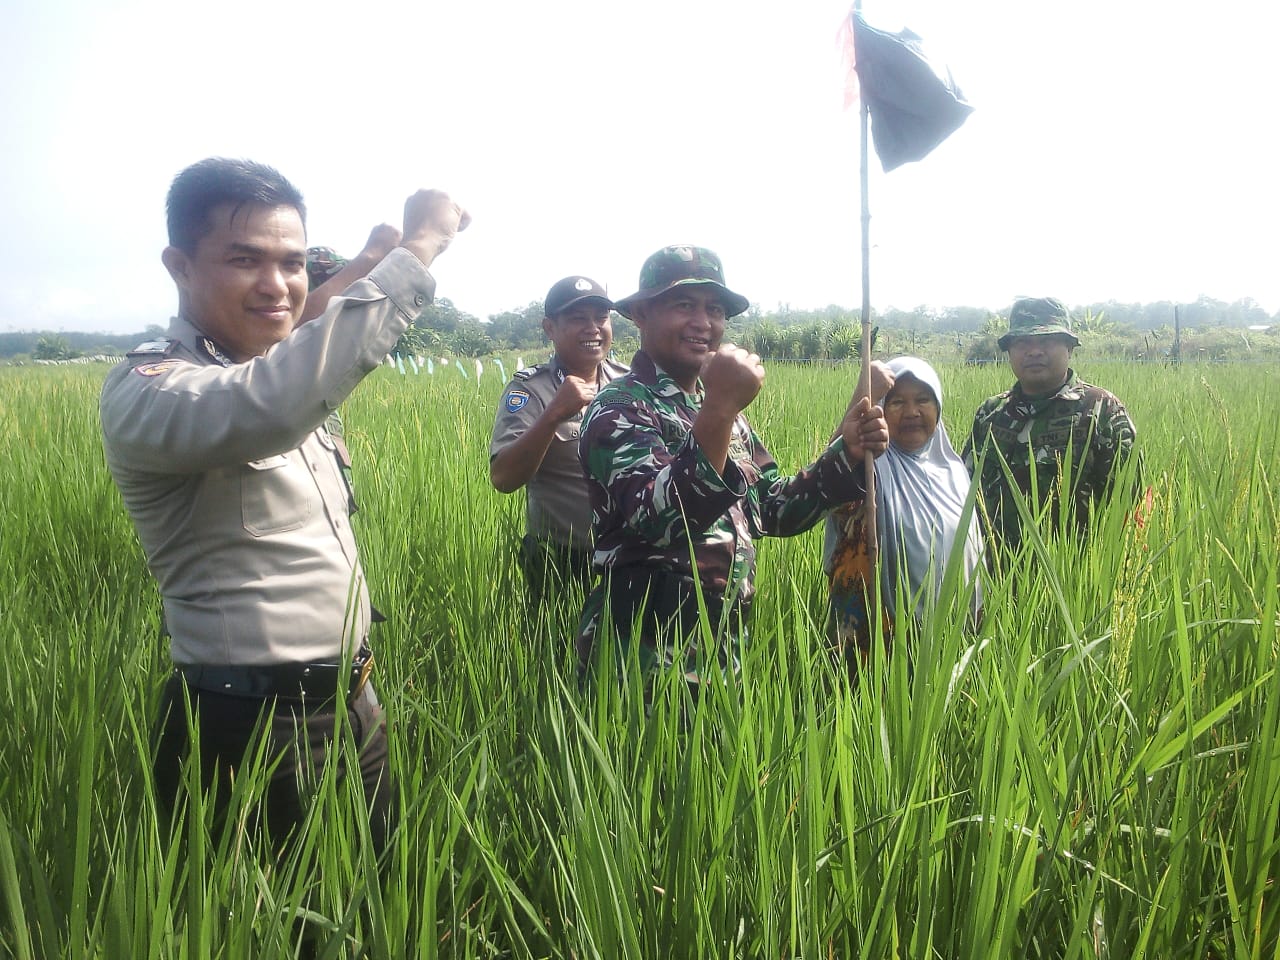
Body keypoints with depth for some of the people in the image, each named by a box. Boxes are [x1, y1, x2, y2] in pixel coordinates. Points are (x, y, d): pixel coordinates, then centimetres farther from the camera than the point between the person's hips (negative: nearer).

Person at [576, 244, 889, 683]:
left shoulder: (724, 413, 13)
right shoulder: (620, 409, -13)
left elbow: (774, 510, 14)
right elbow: (658, 520, -29)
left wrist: (845, 453, -1)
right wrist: (719, 409, -38)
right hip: (649, 653, -7)